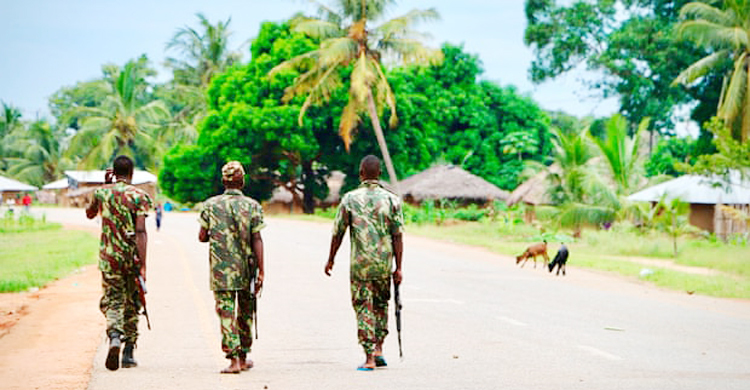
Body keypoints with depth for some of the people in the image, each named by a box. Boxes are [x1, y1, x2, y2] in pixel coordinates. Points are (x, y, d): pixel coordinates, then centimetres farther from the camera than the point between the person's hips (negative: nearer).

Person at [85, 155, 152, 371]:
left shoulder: (102, 193, 3)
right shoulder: (138, 196, -6)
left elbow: (89, 213, 26)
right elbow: (140, 232, -15)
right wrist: (143, 265, -16)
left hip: (109, 257, 1)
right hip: (133, 257, -1)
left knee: (112, 300, 5)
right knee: (132, 304, 12)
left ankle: (114, 337, -26)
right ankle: (128, 354, 14)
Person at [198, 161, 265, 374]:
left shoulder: (210, 205, -1)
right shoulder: (252, 206, -3)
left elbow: (202, 237, 4)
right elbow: (257, 240, -7)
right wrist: (261, 272, -6)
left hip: (221, 269, -1)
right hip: (246, 269, 1)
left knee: (226, 313, -2)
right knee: (245, 313, 16)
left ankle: (233, 359, -13)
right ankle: (243, 357, 26)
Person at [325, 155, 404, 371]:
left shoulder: (350, 199, -3)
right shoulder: (391, 199, -1)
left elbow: (338, 233, 0)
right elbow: (397, 236, -3)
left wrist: (331, 260, 13)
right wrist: (398, 268, 1)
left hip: (360, 263, -2)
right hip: (384, 263, 2)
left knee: (363, 307, 3)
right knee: (381, 304, 21)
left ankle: (369, 358, -3)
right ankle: (378, 349, 14)